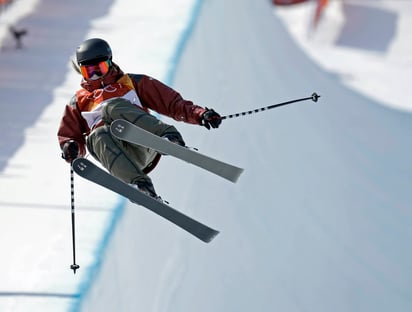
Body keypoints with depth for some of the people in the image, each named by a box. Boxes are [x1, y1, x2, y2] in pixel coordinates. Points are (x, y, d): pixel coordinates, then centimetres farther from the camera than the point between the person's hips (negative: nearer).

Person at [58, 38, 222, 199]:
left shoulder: (132, 82, 28)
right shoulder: (78, 101, 33)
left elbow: (171, 102, 20)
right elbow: (67, 137, 33)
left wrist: (200, 114, 4)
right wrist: (70, 148, 8)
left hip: (143, 146, -1)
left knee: (111, 107, -28)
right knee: (99, 136, -35)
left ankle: (168, 136, -48)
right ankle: (141, 186, -54)